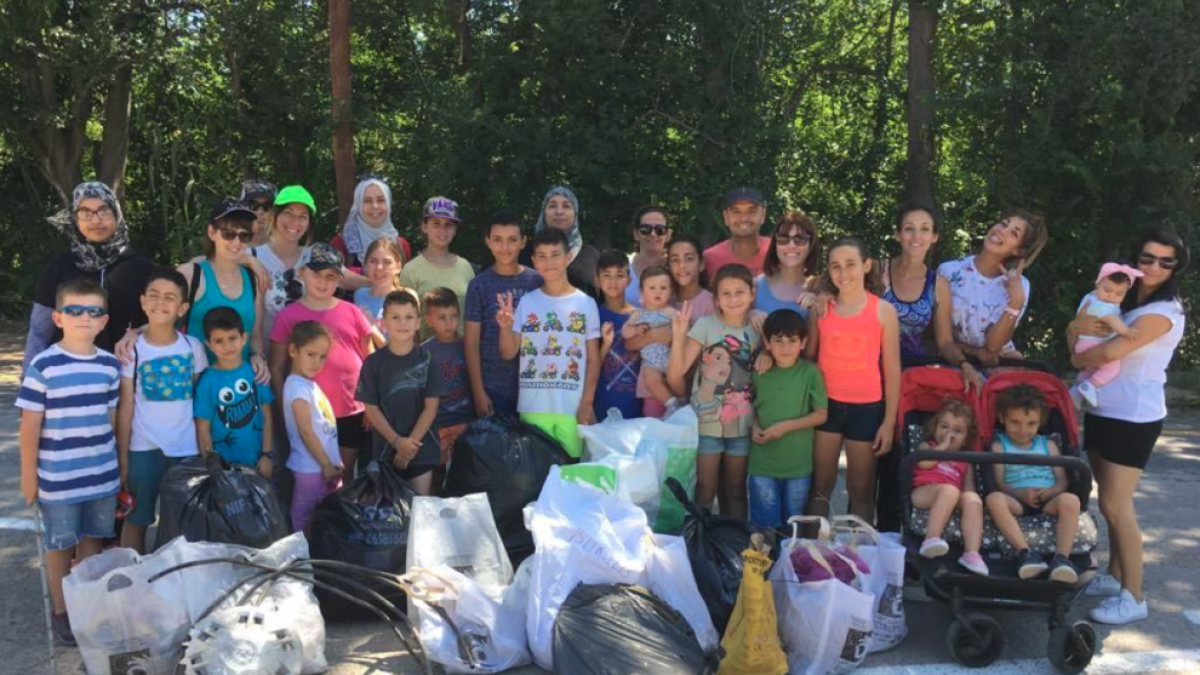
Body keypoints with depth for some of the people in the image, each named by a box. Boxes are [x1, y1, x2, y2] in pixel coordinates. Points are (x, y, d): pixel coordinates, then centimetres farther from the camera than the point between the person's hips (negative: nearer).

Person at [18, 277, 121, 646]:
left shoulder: (109, 364, 0)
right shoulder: (43, 365, -13)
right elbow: (30, 425, -9)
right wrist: (29, 476, -6)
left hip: (102, 475, 4)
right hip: (58, 478, -4)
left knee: (91, 539, 16)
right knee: (60, 544, 11)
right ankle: (61, 612, 26)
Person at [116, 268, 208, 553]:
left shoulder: (193, 346, 1)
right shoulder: (132, 349, -4)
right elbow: (125, 407, -3)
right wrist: (122, 458, -5)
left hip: (187, 448, 1)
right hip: (144, 449, -1)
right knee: (136, 520, 10)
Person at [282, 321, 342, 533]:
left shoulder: (311, 384, 12)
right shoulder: (297, 387, -15)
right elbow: (306, 432, -18)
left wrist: (334, 464, 15)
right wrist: (326, 465, -15)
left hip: (327, 465, 9)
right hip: (312, 467, -9)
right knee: (305, 519, 1)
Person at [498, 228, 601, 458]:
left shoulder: (586, 303, -1)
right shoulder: (526, 302, 2)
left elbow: (593, 358, 1)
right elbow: (509, 353, 2)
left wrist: (587, 403, -3)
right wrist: (505, 327, -16)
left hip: (573, 406, -1)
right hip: (532, 407, 1)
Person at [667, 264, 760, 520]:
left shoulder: (758, 329, 2)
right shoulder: (705, 325, -10)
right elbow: (675, 374, -17)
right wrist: (679, 336, -29)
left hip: (742, 425, 4)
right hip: (706, 423, -3)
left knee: (736, 492, 15)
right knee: (704, 491, 4)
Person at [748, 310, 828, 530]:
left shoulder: (810, 373, -8)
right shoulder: (759, 373, -1)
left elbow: (821, 415, -6)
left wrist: (786, 426, -15)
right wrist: (754, 427, -8)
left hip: (798, 464, -1)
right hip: (762, 464, 1)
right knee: (765, 525, 9)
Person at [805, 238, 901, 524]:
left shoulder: (884, 311, -3)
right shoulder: (820, 309, 1)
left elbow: (892, 370, -1)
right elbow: (808, 357, 7)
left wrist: (889, 421, -3)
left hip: (867, 407, -1)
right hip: (826, 404, 1)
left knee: (861, 489, 10)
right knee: (821, 484, 8)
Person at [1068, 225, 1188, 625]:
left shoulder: (1163, 312, -14)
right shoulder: (1125, 299, 12)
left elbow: (1109, 353, -22)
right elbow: (1078, 329, 14)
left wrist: (1078, 359, -1)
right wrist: (1080, 325, -10)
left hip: (1133, 418, -8)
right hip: (1103, 410, 8)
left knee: (1117, 506, -7)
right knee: (1109, 503, 14)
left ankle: (1134, 598, 2)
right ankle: (1114, 577, 27)